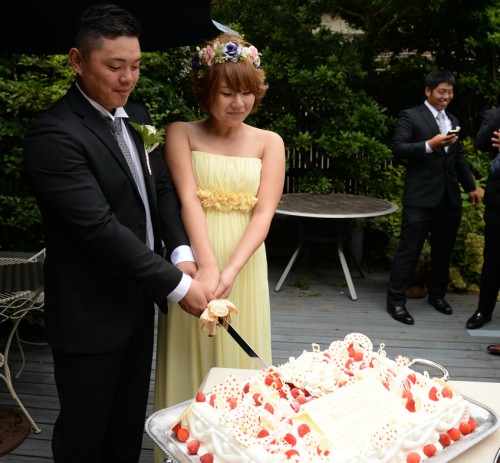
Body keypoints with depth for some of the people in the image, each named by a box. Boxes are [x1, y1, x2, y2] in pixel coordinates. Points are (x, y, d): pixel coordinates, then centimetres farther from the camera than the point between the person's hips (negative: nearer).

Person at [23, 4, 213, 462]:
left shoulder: (137, 115, 5)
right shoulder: (53, 134, -21)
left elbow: (161, 187, 8)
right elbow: (99, 227, -26)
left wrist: (181, 251, -9)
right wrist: (177, 285, -23)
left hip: (138, 300, 7)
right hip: (90, 316, -7)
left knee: (130, 424, 23)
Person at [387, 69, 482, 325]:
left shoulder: (453, 120, 18)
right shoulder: (410, 116, -2)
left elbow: (459, 157, 22)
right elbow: (398, 149, -13)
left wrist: (471, 187, 20)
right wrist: (430, 145, -23)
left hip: (450, 197, 7)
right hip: (421, 196, -6)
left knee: (443, 249, 14)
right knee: (409, 249, -4)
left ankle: (437, 294, 30)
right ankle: (396, 300, 5)